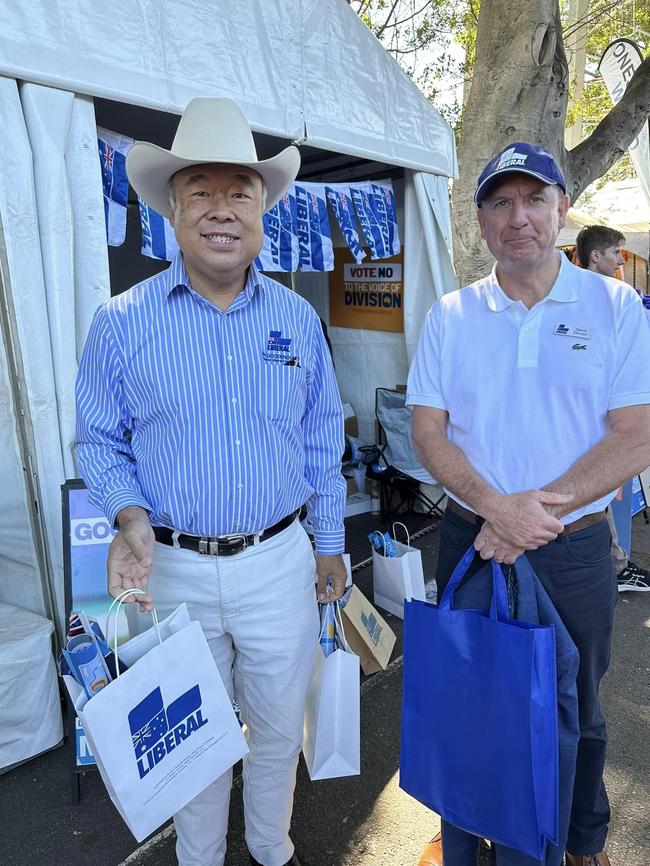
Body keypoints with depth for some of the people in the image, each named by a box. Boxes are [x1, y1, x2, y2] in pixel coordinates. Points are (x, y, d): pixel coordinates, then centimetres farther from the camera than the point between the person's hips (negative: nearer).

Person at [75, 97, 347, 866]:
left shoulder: (297, 318, -1)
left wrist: (330, 543, 8)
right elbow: (98, 442, 0)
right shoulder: (122, 322, -8)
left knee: (279, 727, 20)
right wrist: (131, 517, -19)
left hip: (279, 562, 2)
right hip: (175, 568, -1)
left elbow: (322, 439, 6)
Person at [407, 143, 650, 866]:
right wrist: (495, 505, -20)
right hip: (471, 542, 1)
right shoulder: (450, 316, 0)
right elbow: (428, 432, -4)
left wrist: (540, 509, -20)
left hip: (575, 550, 0)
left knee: (575, 712, 19)